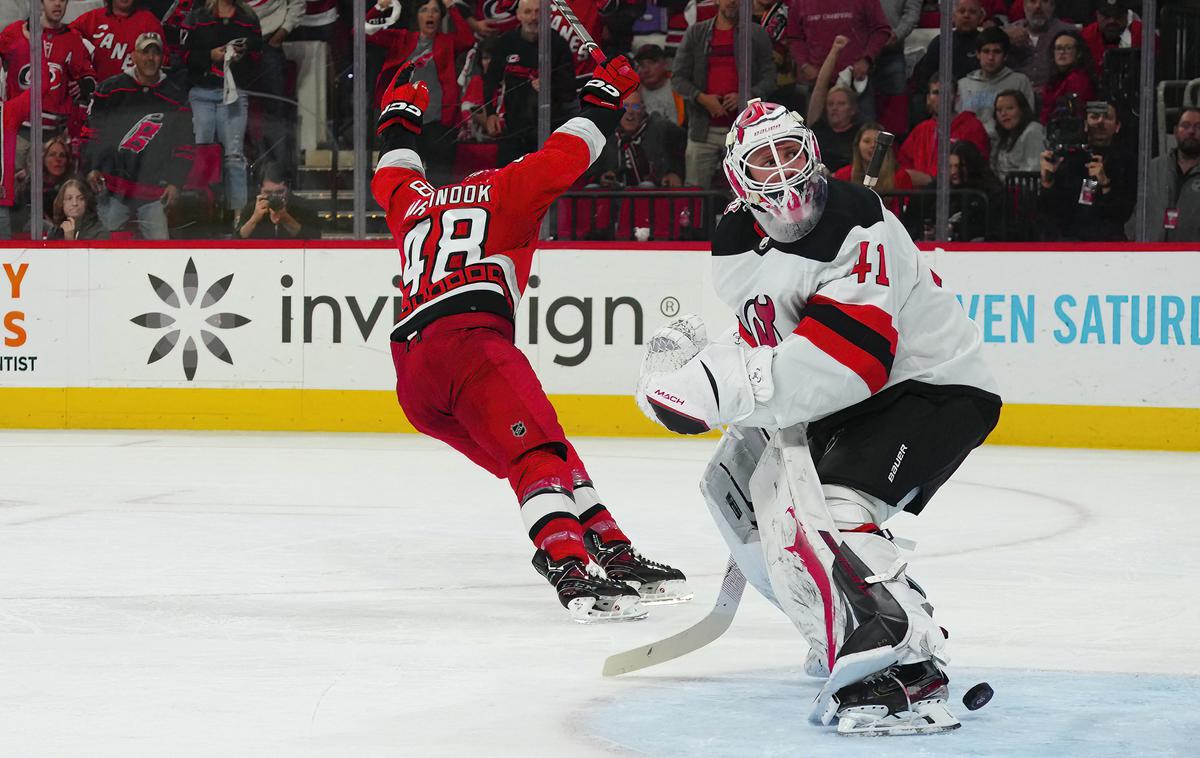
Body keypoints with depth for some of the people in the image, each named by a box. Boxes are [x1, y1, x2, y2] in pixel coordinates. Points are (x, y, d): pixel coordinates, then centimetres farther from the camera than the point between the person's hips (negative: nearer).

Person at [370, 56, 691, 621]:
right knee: (539, 452, -19)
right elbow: (564, 156, 11)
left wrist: (399, 121, 69)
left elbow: (390, 176, 53)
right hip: (465, 337, -7)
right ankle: (572, 570, -40)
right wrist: (602, 98, 26)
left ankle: (615, 554, -3)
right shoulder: (505, 188, 16)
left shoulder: (414, 202, 33)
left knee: (541, 458, 8)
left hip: (412, 382, 7)